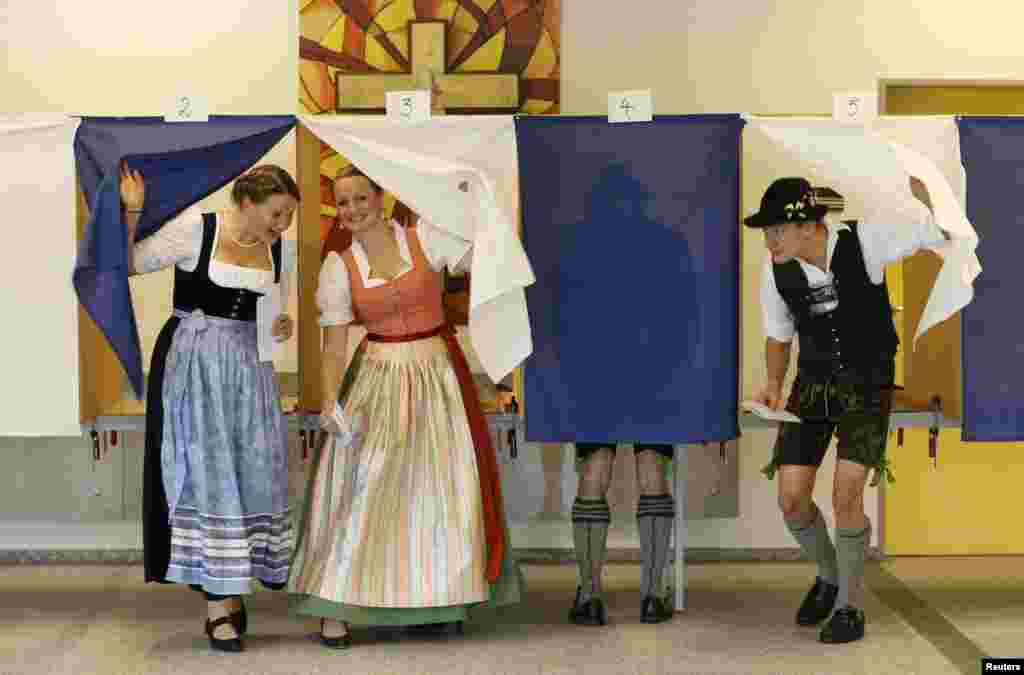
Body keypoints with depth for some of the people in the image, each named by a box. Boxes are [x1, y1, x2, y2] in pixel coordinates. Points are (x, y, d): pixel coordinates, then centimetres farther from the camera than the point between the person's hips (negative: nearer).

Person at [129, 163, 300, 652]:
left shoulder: (276, 249, 7)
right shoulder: (195, 228, -9)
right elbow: (129, 263, -8)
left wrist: (281, 327, 4)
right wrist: (131, 212, -19)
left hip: (248, 367, 6)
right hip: (193, 362, -6)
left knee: (251, 473, 4)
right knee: (206, 473, -5)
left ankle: (231, 589, 16)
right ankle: (218, 602, -3)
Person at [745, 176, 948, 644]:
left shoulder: (864, 242, -19)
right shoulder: (775, 270, -9)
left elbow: (944, 233, -14)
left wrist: (924, 196, -31)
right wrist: (773, 385, -8)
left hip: (868, 386, -3)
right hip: (813, 385, 4)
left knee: (846, 498, -15)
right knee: (791, 500, -3)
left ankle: (850, 604, 9)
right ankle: (829, 574, 29)